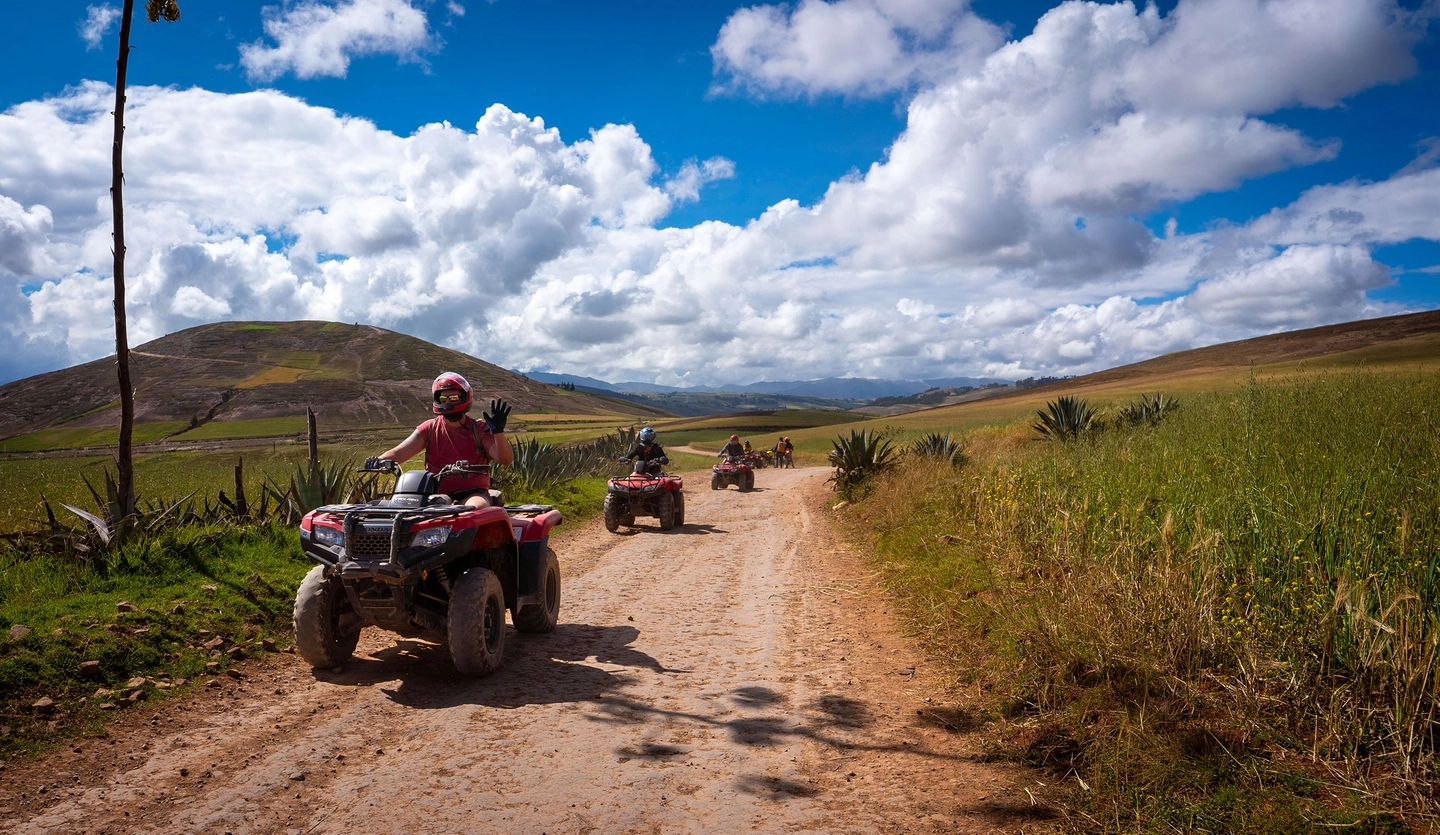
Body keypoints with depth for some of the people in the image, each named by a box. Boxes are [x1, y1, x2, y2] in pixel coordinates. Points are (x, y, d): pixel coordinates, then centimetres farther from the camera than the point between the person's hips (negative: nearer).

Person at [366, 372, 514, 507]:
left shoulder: (480, 430, 2)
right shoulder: (430, 428, 11)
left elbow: (506, 459, -10)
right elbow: (399, 452, 0)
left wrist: (498, 430, -28)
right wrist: (379, 461, -23)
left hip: (472, 494, -2)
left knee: (474, 508, -36)